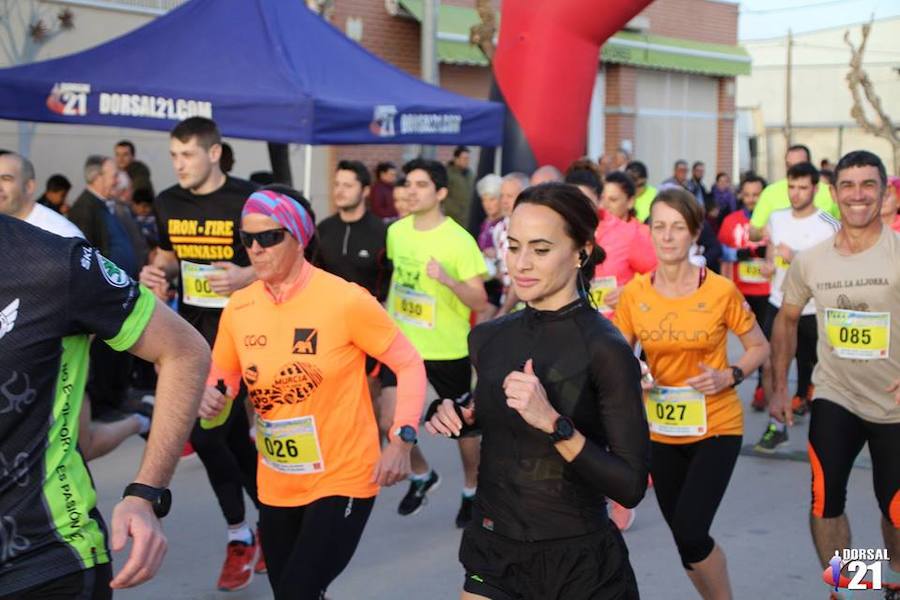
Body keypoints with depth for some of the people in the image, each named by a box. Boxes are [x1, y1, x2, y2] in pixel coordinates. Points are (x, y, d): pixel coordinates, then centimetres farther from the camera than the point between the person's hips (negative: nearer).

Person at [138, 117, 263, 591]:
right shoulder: (167, 203, 5)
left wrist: (247, 276, -25)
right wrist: (156, 273, -2)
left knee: (204, 430, -9)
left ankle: (239, 537, 11)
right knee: (232, 433, 10)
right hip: (191, 327, 6)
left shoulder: (248, 200, -12)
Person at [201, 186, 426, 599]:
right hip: (276, 485, 5)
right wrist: (208, 396, -11)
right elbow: (221, 375, 12)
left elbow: (409, 364, -8)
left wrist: (402, 439, -16)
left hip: (342, 480, -5)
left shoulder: (346, 300, -17)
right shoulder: (238, 307, -3)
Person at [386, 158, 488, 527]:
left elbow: (480, 302, -16)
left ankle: (471, 490, 33)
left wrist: (448, 279, -32)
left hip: (448, 349, -4)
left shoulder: (459, 240, -15)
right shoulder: (396, 231, 1)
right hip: (402, 344, 4)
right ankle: (421, 475, 28)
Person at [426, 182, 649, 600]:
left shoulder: (606, 350, -16)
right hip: (492, 555, 5)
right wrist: (456, 418, 0)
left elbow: (631, 486, -18)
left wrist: (554, 423, -29)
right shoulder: (488, 338, 1)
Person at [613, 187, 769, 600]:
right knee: (683, 535, 14)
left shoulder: (720, 291, -12)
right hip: (660, 430, 4)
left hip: (716, 426, -3)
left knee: (690, 532, -15)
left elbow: (760, 347, 1)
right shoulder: (633, 294, -6)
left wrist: (729, 376, -16)